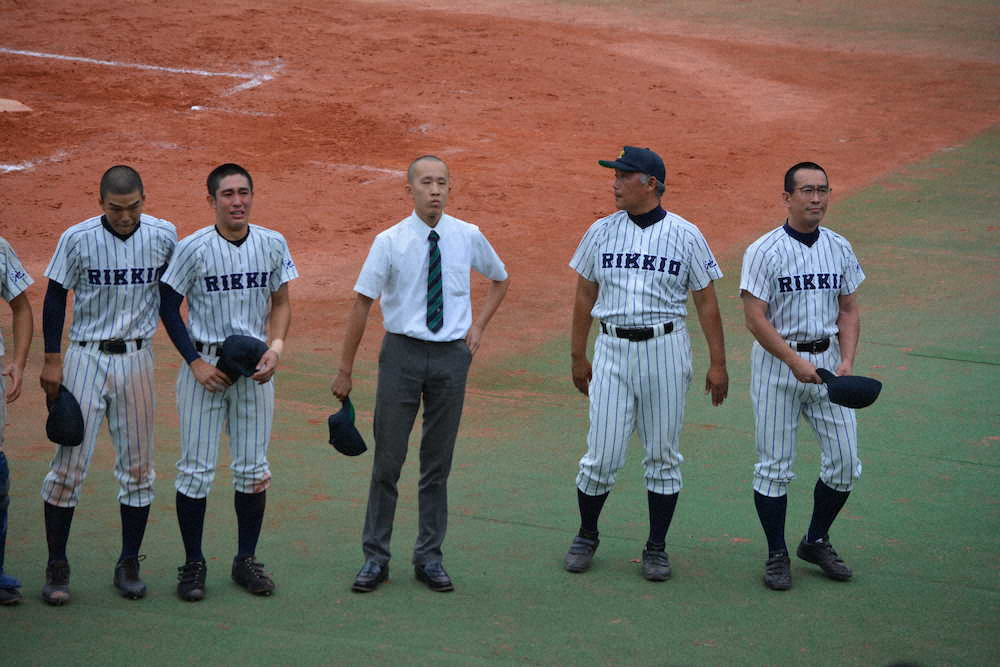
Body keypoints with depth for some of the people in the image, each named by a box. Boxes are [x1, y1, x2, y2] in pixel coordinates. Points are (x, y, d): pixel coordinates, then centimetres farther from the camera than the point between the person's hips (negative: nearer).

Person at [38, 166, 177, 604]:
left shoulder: (163, 236, -3)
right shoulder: (77, 238, -9)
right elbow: (56, 297, 0)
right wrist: (51, 359, -4)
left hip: (137, 358, 2)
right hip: (85, 357, -2)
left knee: (138, 466, 6)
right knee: (69, 464, -4)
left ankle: (129, 564, 17)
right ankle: (57, 566, 5)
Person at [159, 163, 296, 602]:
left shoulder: (273, 245, 0)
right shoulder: (194, 248, -10)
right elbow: (168, 306, -2)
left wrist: (276, 348, -6)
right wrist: (195, 362, -9)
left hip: (255, 366, 3)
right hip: (204, 363, -3)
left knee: (253, 467, 8)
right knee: (196, 467, -1)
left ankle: (246, 560, 20)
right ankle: (193, 564, 9)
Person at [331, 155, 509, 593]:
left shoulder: (468, 237, 1)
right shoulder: (390, 242, -6)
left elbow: (500, 280, 20)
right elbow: (362, 305, -3)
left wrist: (479, 325, 6)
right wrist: (344, 371, -3)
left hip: (451, 355, 2)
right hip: (403, 351, -2)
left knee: (438, 462, 9)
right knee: (388, 460, 1)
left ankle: (429, 557, 18)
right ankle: (375, 557, 10)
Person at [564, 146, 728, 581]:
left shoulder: (685, 235, -1)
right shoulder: (602, 232, 5)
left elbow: (706, 301, 2)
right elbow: (585, 296, 12)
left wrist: (717, 362, -1)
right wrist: (578, 357, 12)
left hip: (666, 349, -1)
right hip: (613, 349, 1)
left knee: (663, 456, 5)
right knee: (602, 456, -1)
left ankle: (657, 548, 15)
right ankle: (586, 536, 19)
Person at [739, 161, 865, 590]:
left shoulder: (839, 249, 6)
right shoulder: (764, 252, -10)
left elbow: (848, 310, 11)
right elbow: (755, 318, -14)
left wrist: (846, 361, -4)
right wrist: (796, 362, -21)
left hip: (827, 359, 5)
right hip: (777, 361, -5)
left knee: (844, 462, 3)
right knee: (775, 466, 0)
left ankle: (816, 542, 23)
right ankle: (777, 555, 12)